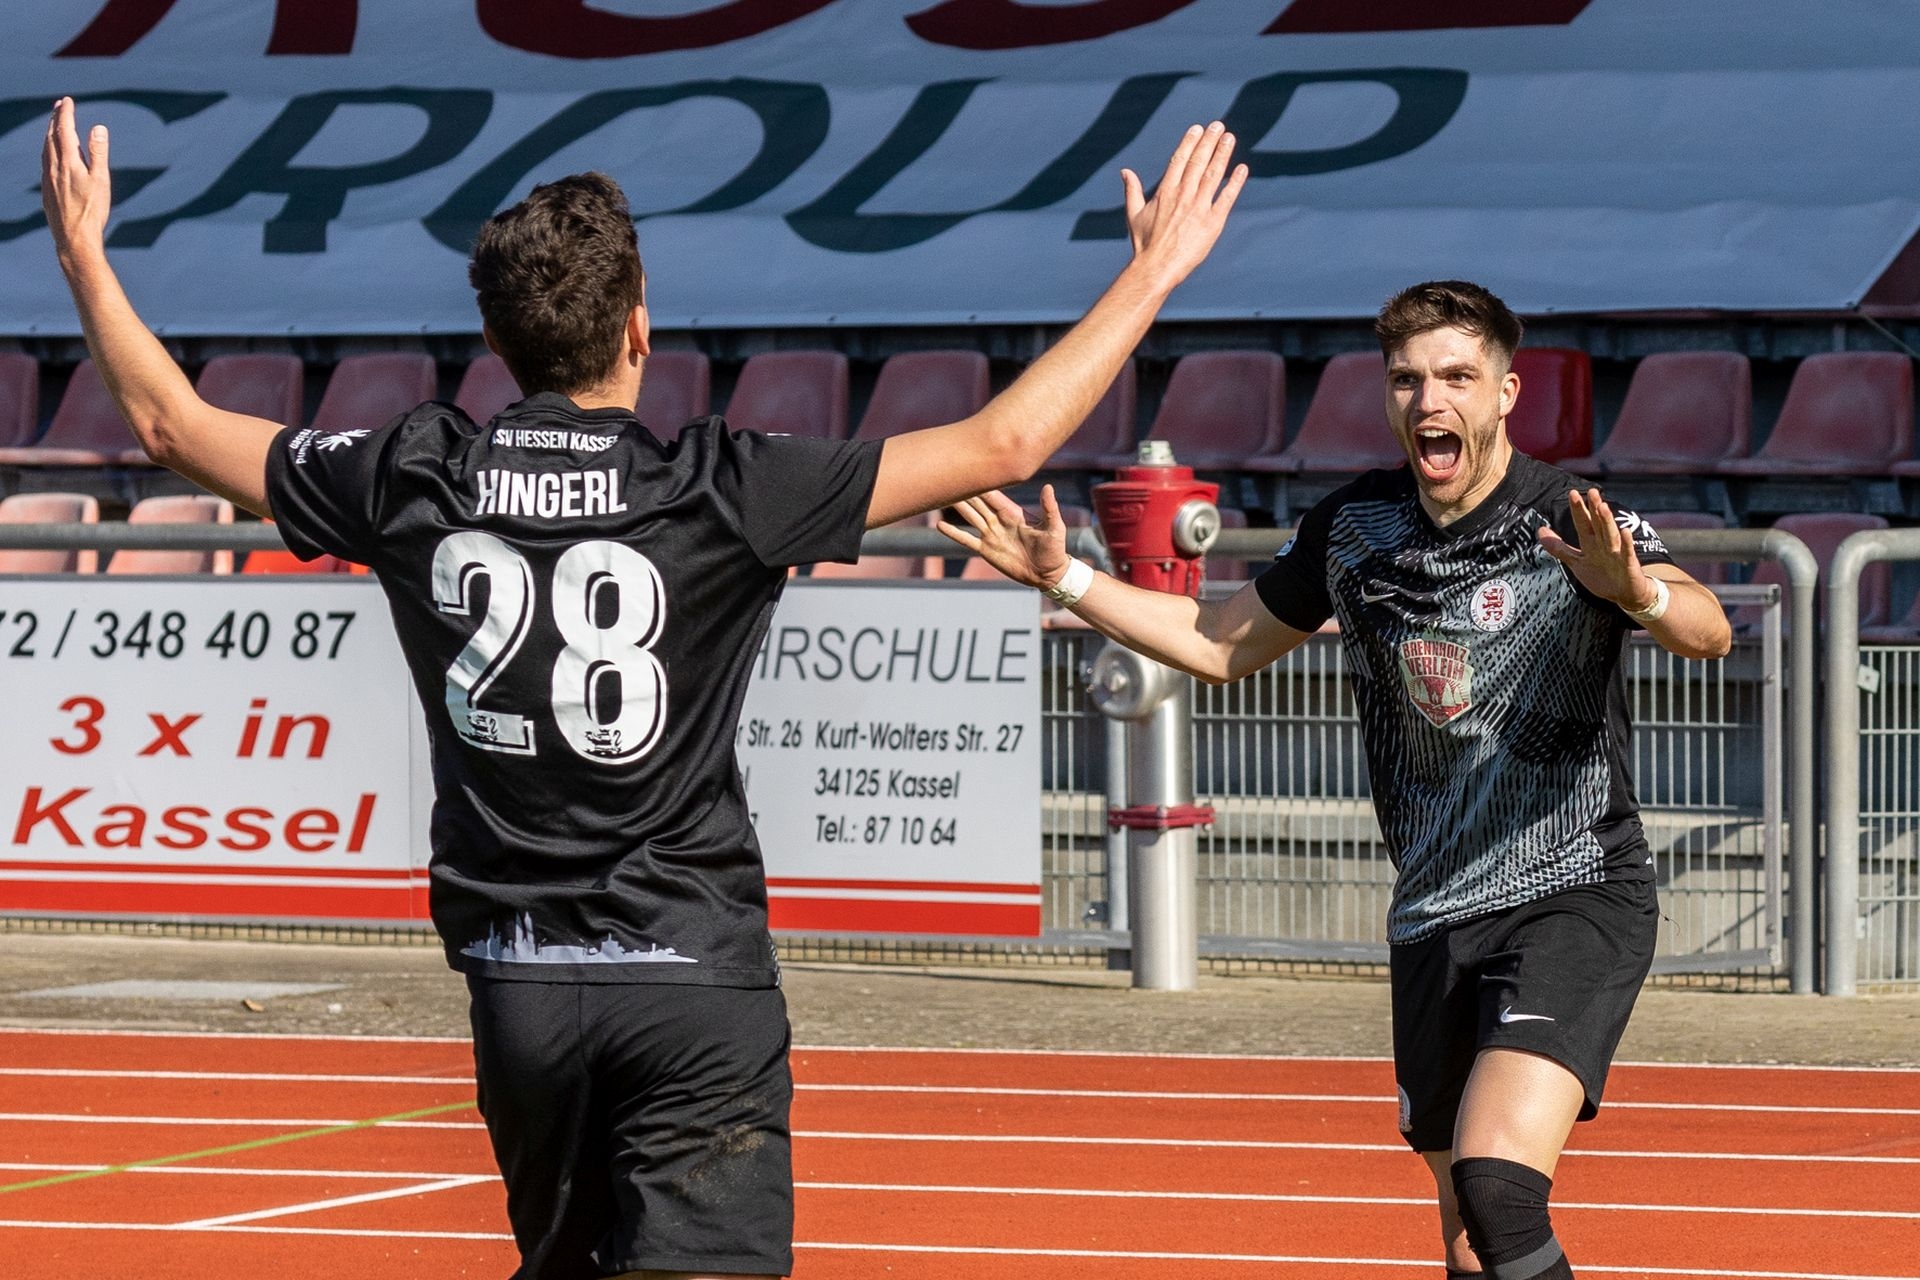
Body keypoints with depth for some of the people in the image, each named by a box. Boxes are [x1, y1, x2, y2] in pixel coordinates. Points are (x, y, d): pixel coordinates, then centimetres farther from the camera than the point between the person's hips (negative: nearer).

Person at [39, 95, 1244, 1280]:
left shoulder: (414, 481, 0)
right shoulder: (718, 490, -11)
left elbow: (174, 423, 15)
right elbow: (1002, 445, -11)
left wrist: (86, 255, 29)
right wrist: (1154, 273, -2)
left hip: (517, 983, 5)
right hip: (692, 975, -5)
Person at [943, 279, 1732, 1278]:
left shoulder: (1572, 528, -13)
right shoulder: (1353, 528, 5)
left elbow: (1707, 632, -30)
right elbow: (1222, 644, 20)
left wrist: (1636, 592, -51)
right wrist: (1063, 577, 11)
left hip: (1571, 897, -6)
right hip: (1432, 922, 6)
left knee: (1495, 1183, -27)